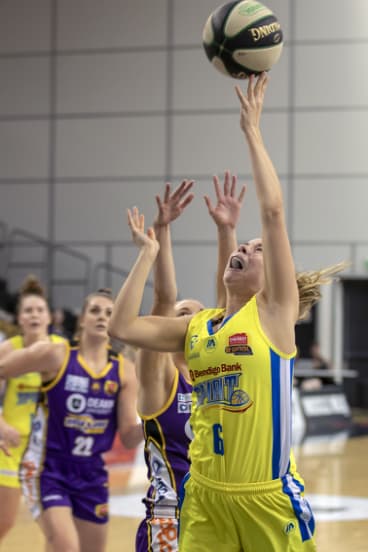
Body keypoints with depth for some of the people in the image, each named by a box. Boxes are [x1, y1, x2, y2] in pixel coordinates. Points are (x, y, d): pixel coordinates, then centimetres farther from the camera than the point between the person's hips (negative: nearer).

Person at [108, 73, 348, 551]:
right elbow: (123, 327, 7)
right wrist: (149, 252, 14)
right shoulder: (196, 327, 13)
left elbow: (273, 212, -10)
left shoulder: (274, 312, -2)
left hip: (267, 498, -5)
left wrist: (252, 130, -7)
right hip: (206, 497, 5)